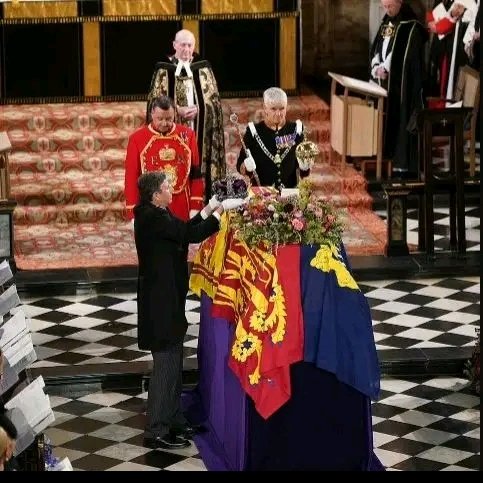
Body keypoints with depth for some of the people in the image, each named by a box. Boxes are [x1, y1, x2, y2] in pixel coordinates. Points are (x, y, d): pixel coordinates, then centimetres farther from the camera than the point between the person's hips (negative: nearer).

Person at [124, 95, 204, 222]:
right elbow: (131, 177, -1)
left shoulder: (187, 135, 3)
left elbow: (195, 173, 5)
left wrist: (195, 207, 0)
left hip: (182, 210, 2)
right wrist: (133, 214, -6)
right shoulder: (137, 139, -2)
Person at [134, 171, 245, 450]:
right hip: (160, 299, -11)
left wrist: (209, 209, 9)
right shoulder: (152, 218, -22)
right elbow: (191, 235, -24)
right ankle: (157, 432, 1)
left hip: (167, 297, 11)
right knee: (166, 364, -5)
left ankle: (173, 420, 30)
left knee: (173, 362, 19)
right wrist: (222, 210, -14)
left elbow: (183, 230, 15)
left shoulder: (156, 214, 9)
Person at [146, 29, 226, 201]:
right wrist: (177, 110, -16)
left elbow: (214, 100, 5)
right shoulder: (163, 70, 2)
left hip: (200, 132, 2)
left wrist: (198, 109, -13)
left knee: (198, 166, -1)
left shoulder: (203, 68, 7)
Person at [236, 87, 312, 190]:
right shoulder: (254, 131, 2)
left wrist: (304, 167, -8)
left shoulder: (295, 129, 7)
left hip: (290, 191, 0)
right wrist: (247, 167, -15)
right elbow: (240, 165, 5)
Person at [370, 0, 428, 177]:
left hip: (402, 85, -7)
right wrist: (376, 68, -5)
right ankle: (387, 158, 14)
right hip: (383, 84, 7)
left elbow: (414, 60, -13)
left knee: (402, 122, -6)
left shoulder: (412, 27, -11)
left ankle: (404, 164, -4)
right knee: (385, 121, 8)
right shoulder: (385, 24, 12)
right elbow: (375, 51, 14)